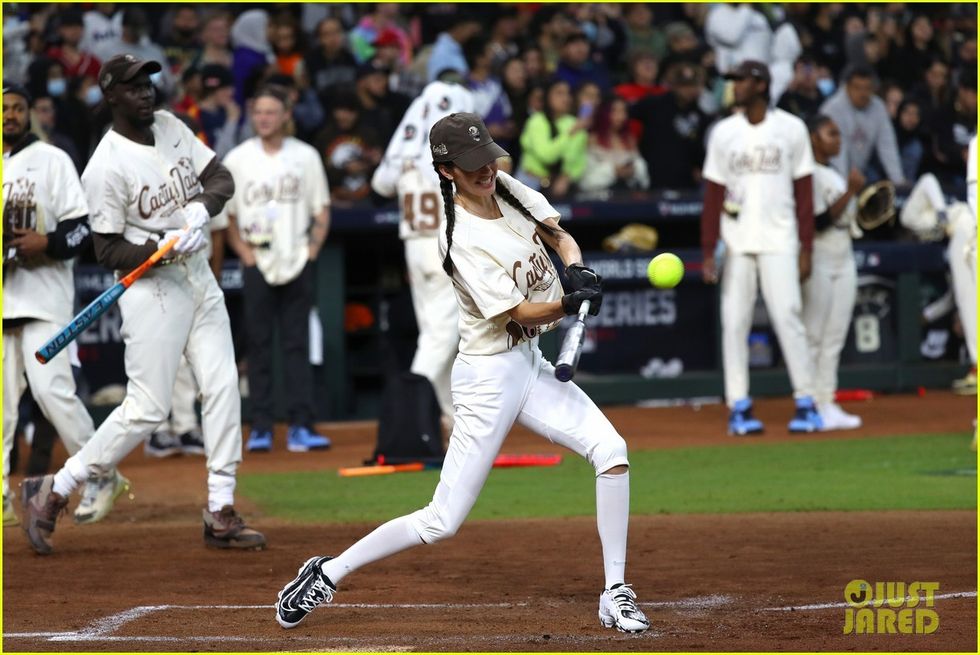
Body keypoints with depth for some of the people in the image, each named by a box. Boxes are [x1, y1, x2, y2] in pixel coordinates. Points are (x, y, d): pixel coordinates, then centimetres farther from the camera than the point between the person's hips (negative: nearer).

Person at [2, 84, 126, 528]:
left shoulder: (51, 160, 0)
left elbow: (83, 228, -5)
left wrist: (45, 244, -21)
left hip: (42, 297, -5)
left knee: (51, 389, -13)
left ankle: (101, 476, 0)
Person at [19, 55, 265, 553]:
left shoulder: (171, 127, 4)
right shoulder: (106, 168, -17)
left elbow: (222, 179, 4)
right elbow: (108, 252, -15)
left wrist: (201, 207, -17)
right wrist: (163, 247, -29)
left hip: (198, 277, 7)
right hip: (152, 288, -7)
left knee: (223, 386, 1)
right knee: (147, 408, -9)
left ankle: (220, 515, 5)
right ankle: (53, 491, 2)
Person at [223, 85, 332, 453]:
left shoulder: (305, 157, 6)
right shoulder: (237, 159, 4)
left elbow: (322, 212, 9)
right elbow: (226, 216, 6)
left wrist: (311, 251, -3)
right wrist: (244, 253, -6)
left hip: (297, 265, 0)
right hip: (257, 266, 0)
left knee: (297, 346, -1)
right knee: (259, 347, 0)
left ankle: (300, 427, -3)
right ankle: (260, 429, 2)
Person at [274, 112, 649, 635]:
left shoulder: (507, 189, 0)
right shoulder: (460, 240, -21)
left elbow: (560, 237, 4)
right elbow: (519, 311, -22)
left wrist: (577, 268, -18)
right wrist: (570, 304, -39)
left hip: (531, 365, 7)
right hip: (489, 375, -7)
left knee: (611, 449, -10)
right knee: (442, 522, -5)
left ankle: (615, 594, -2)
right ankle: (328, 573, 10)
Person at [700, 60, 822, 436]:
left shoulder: (791, 129, 2)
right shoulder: (724, 132, 7)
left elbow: (804, 191, 3)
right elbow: (713, 194, 6)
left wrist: (806, 248, -3)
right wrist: (708, 252, -1)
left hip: (779, 242, -2)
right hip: (736, 244, 2)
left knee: (787, 316, -8)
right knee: (734, 322, -1)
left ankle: (806, 404, -2)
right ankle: (739, 408, 4)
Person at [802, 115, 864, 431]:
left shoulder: (835, 175, 17)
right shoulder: (808, 174, -10)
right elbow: (820, 221, -18)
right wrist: (850, 192, -21)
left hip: (844, 258, 9)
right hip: (819, 259, -9)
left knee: (835, 337, 7)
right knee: (812, 336, -6)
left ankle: (827, 404, 8)